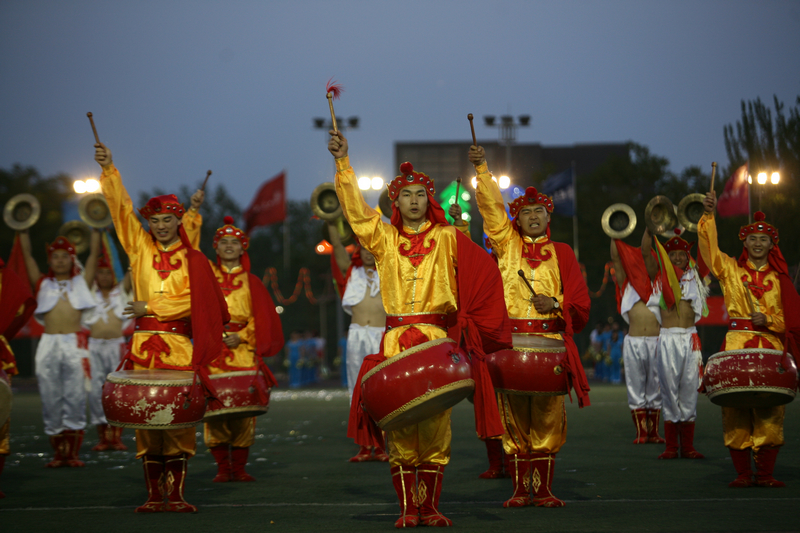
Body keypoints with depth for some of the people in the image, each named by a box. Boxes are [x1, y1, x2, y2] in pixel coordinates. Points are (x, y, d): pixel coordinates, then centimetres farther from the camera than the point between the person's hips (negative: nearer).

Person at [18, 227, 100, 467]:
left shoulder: (81, 282, 15)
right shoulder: (43, 284, 16)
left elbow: (94, 253, 12)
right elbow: (27, 256, 13)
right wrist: (23, 230, 9)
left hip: (75, 344, -1)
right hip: (49, 345, 1)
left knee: (75, 398, -5)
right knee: (51, 400, -1)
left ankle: (73, 453, -1)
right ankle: (57, 453, 5)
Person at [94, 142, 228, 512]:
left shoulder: (191, 258, 5)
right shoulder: (140, 248, 11)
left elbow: (191, 301, -3)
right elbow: (121, 207, 4)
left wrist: (151, 307, -8)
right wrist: (108, 169, -4)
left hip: (180, 345, -2)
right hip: (145, 343, 2)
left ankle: (176, 495, -1)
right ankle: (153, 495, 3)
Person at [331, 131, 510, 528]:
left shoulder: (448, 239, 11)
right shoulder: (384, 239, 13)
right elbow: (355, 208, 3)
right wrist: (342, 162, -4)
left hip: (437, 341, -1)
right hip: (395, 343, 1)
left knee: (435, 425, -2)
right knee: (399, 425, -4)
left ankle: (431, 507, 5)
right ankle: (407, 509, 1)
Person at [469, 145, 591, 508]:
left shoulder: (561, 254, 12)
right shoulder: (507, 244, 12)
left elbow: (580, 301, 7)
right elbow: (491, 205, 1)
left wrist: (555, 303, -11)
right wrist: (481, 168, -9)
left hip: (550, 342, 0)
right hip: (510, 342, 0)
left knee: (547, 417, -2)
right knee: (514, 417, -1)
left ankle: (544, 490, 4)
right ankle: (520, 489, 4)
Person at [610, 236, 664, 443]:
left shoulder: (656, 282, 9)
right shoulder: (626, 284, 8)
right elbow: (616, 258, 0)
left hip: (656, 341, 0)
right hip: (634, 342, 0)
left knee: (655, 388, 4)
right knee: (636, 388, 1)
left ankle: (653, 432, 9)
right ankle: (641, 432, 5)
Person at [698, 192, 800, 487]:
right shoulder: (730, 269, 11)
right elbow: (709, 246, -3)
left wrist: (768, 319, -10)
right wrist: (708, 215, -14)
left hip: (771, 347, 1)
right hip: (736, 345, 0)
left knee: (770, 412, -4)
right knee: (736, 410, -6)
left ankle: (765, 473, 1)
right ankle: (742, 472, -2)